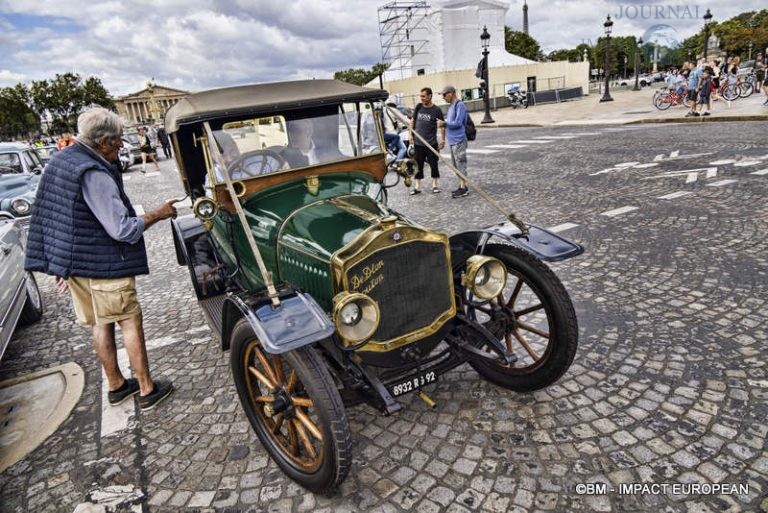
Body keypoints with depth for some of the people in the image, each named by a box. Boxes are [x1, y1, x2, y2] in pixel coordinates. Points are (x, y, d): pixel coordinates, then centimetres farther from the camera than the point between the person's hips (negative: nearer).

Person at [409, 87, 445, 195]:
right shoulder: (418, 107, 4)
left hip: (432, 143, -3)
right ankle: (417, 187, 14)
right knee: (418, 165, 6)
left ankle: (435, 185, 19)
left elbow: (442, 125, -1)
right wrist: (411, 135, 6)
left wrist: (443, 139, -6)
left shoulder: (436, 110, -5)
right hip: (418, 143, 3)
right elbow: (413, 121, 13)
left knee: (433, 164, 6)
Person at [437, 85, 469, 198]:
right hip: (452, 141, 9)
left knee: (460, 164, -5)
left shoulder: (460, 105, -12)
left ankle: (463, 187, 0)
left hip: (458, 141, -9)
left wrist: (444, 123, -11)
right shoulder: (451, 106, 16)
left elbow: (458, 123, -19)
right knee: (456, 165, 13)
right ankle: (461, 186, 21)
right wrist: (443, 123, 3)